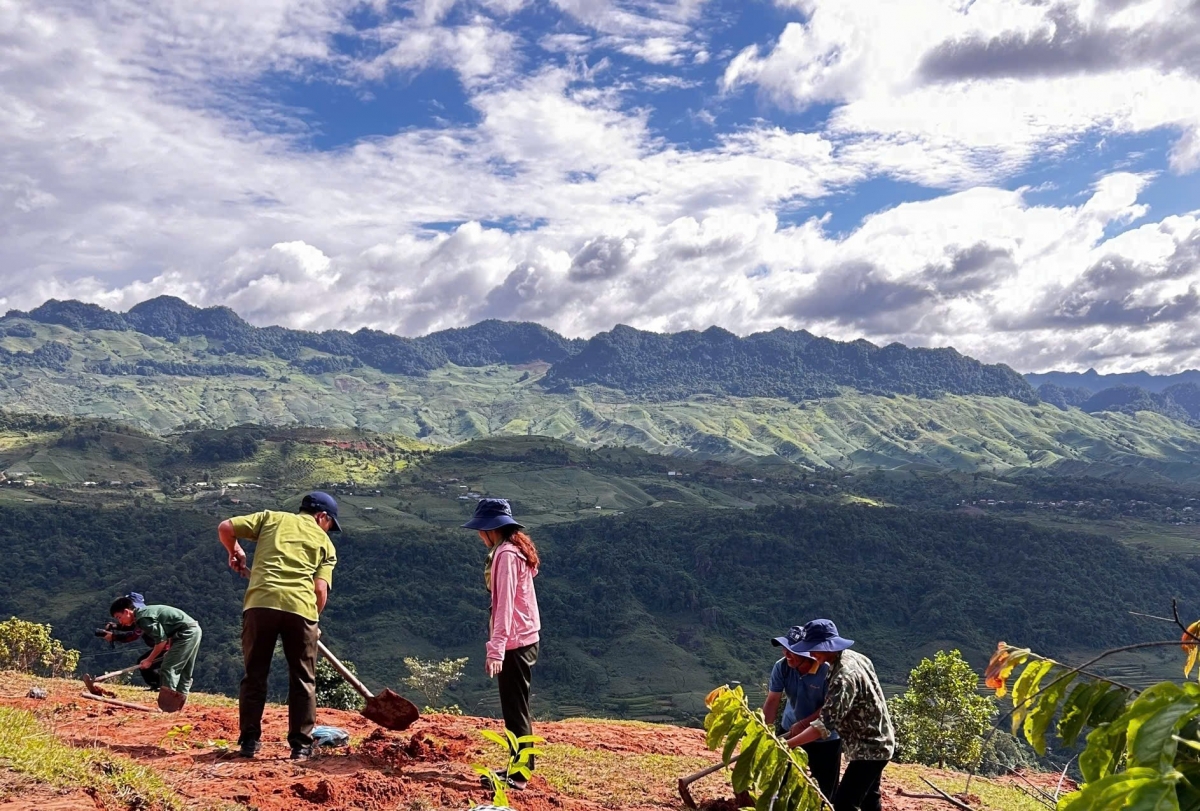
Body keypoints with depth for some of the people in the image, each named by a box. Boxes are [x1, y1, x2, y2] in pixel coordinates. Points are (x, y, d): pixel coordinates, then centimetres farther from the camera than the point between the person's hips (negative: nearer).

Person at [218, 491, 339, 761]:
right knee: (303, 680, 13)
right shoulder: (325, 543, 19)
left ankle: (249, 741, 16)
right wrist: (313, 619, 22)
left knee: (255, 675, 15)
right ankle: (301, 745, 14)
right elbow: (321, 589, 7)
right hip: (300, 607, -1)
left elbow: (225, 528, 13)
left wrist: (235, 552, 32)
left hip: (260, 602, 1)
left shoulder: (272, 518, 21)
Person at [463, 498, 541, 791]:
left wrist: (496, 649, -27)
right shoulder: (515, 549, 12)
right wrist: (498, 645, 20)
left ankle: (518, 775, 2)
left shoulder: (505, 554, -17)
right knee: (517, 707, 18)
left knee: (515, 709, -4)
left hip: (514, 642, -10)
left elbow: (504, 605, -24)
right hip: (524, 638, 10)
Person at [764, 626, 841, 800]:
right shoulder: (781, 667, -17)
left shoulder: (827, 670, -28)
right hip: (790, 731, 4)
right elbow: (772, 701, -15)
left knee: (827, 789, 7)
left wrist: (803, 724, -29)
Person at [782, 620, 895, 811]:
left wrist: (786, 745, -36)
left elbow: (825, 725, -35)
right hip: (876, 742, 10)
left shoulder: (844, 676, -30)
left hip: (868, 748, -10)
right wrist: (805, 722, 8)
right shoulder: (853, 657, -1)